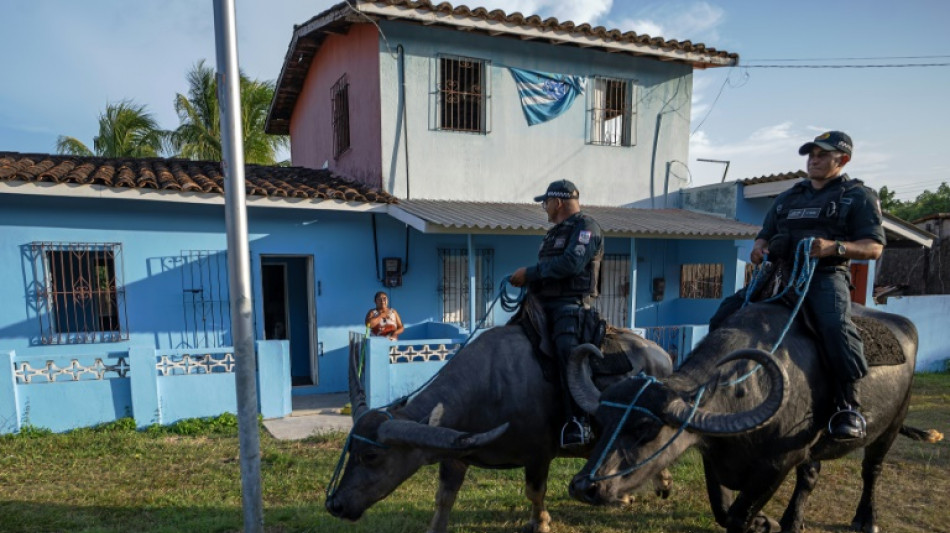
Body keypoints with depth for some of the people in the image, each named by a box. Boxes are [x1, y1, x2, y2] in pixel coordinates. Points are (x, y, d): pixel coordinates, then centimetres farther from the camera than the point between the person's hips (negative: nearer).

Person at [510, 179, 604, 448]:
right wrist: (525, 280, 5)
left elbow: (571, 263, -18)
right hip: (544, 304, 10)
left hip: (571, 303, -9)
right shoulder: (555, 233, 26)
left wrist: (530, 273, -15)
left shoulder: (586, 227, -2)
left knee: (566, 348, -33)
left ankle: (578, 422, -33)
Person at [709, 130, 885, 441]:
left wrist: (834, 247, -18)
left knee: (835, 325, -35)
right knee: (723, 317, -12)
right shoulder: (787, 199, 26)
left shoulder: (858, 196, 11)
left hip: (826, 275, -5)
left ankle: (849, 407, -21)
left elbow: (874, 247, 2)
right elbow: (765, 235, 27)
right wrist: (759, 247, 1)